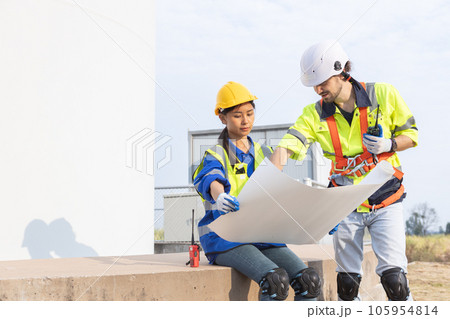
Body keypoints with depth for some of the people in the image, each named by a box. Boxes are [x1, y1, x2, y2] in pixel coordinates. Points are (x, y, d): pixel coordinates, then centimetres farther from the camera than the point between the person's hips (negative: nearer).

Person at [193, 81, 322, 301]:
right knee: (276, 280, -31)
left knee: (310, 281, -19)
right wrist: (219, 197, -48)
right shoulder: (216, 155, 0)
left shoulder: (264, 154, 17)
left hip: (262, 236, 5)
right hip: (225, 237, -5)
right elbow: (212, 180, -23)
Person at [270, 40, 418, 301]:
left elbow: (411, 133, 2)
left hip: (386, 201, -2)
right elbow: (287, 145, -16)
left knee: (393, 277, -12)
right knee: (347, 282, 7)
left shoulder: (383, 95, -8)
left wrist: (389, 145, -19)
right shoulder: (315, 115, -3)